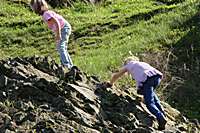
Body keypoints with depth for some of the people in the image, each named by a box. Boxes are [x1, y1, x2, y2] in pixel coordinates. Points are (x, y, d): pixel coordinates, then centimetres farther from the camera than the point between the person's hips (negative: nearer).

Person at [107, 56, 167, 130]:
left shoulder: (129, 65, 31)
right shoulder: (143, 63, 42)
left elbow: (115, 75, 39)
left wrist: (111, 83, 59)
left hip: (146, 79, -5)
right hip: (157, 75, 5)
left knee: (149, 103, -4)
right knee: (151, 93, 33)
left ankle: (161, 118, -28)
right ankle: (162, 112, 20)